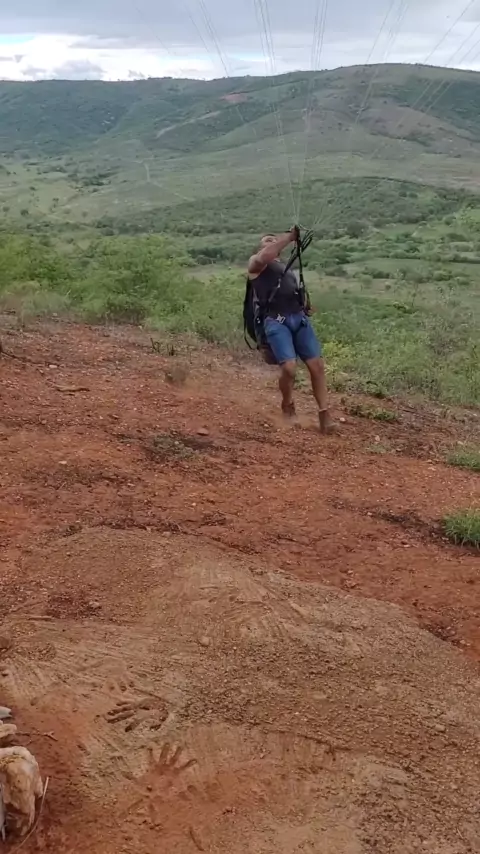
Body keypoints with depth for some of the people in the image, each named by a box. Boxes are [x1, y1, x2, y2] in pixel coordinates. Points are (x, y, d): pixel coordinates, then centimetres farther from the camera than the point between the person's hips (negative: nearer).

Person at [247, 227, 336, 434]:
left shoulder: (286, 268, 32)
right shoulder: (256, 264, 12)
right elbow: (264, 257, -13)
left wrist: (305, 307, 12)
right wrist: (289, 236, -10)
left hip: (299, 318, 6)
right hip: (276, 321, -6)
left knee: (317, 365, -8)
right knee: (289, 367, -20)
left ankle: (324, 414, -3)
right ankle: (288, 405, 9)